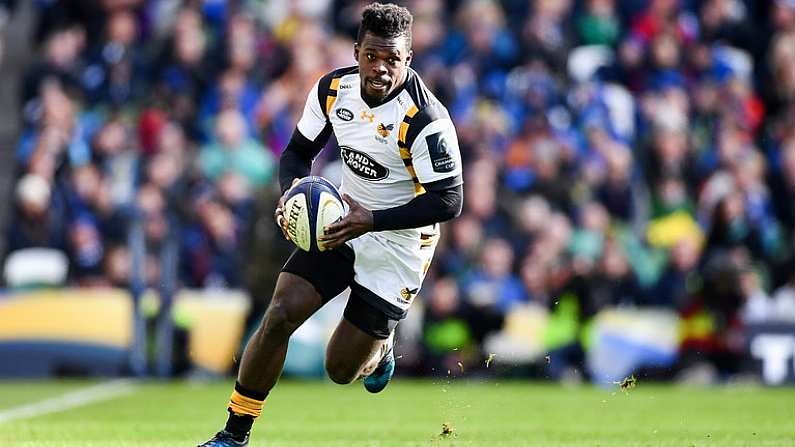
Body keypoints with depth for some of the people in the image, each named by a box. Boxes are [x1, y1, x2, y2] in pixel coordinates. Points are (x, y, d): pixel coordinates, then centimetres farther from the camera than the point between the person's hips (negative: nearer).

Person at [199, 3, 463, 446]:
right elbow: (299, 150, 7)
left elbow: (449, 201, -22)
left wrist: (371, 220, -29)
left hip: (400, 241, -4)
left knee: (341, 369, -1)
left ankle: (380, 349, 38)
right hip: (342, 223, 4)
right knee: (280, 315, -14)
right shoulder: (333, 89, -8)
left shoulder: (425, 120, -25)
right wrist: (293, 190, -16)